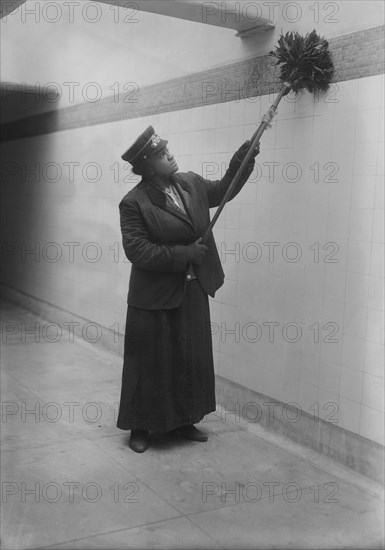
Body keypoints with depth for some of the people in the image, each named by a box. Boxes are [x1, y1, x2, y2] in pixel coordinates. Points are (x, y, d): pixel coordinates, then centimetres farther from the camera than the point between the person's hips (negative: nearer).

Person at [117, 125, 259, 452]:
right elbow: (137, 251, -21)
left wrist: (243, 159, 4)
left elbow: (223, 189, 17)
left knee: (192, 361, 15)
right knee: (150, 363, 6)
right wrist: (184, 255, -21)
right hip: (155, 298, -6)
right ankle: (140, 427, 24)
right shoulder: (134, 203, -16)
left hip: (193, 292, 6)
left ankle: (185, 421, 32)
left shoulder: (191, 183, 2)